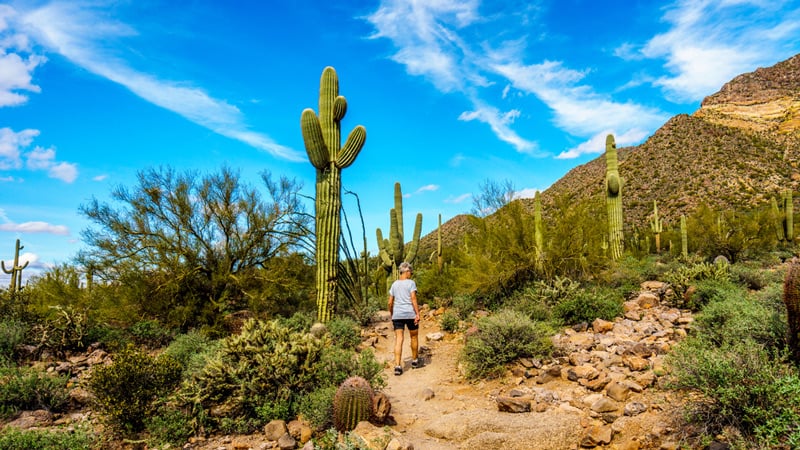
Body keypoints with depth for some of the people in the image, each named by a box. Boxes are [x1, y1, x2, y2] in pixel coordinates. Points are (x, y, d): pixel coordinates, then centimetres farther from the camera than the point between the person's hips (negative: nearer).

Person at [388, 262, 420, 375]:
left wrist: (391, 315, 22)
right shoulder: (411, 283, -3)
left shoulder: (394, 284, 10)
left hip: (397, 315, 3)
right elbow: (413, 299, -12)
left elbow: (390, 302, 10)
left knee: (398, 340, -2)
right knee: (414, 337, 17)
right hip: (410, 314, -3)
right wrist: (417, 314, -12)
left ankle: (397, 366, -13)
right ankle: (414, 361, 31)